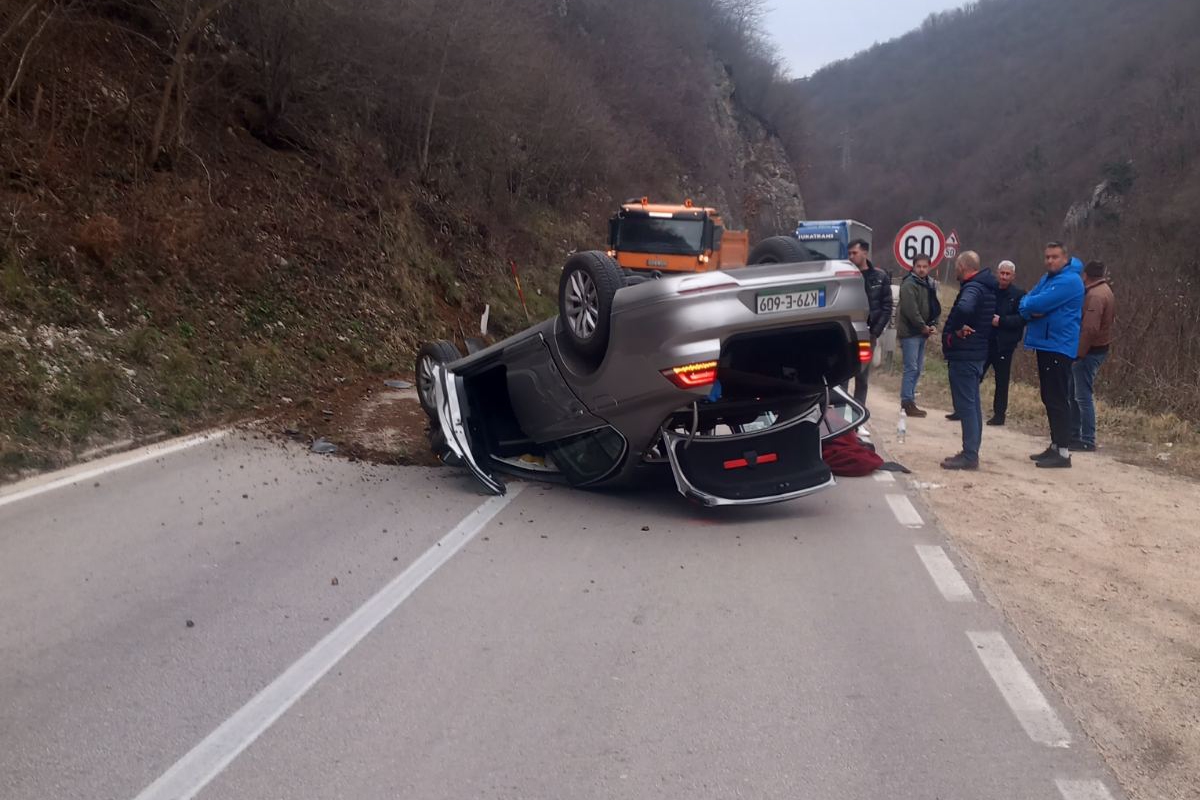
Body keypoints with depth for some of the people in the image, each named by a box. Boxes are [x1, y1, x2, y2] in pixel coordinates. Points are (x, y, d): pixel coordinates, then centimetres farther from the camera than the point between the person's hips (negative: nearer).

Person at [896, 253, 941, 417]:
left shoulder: (930, 285, 15)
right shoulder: (909, 284, -12)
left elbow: (935, 307, 18)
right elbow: (910, 309, -20)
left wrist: (933, 325, 1)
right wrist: (923, 327, -16)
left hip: (922, 332, 9)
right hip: (910, 332, -9)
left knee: (918, 368, 11)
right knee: (912, 368, -10)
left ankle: (909, 401, 18)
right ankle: (907, 402, -7)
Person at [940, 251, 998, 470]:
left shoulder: (972, 288, -17)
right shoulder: (985, 288, 15)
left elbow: (964, 308, -41)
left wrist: (957, 327, -24)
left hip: (963, 355, -10)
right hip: (976, 353, 10)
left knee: (966, 405, -8)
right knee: (972, 404, 14)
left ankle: (970, 456, -8)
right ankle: (971, 452, 21)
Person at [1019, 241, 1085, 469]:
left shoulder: (1069, 281, -15)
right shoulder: (1047, 278, 16)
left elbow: (1039, 303, -22)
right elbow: (1025, 304, 11)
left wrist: (1028, 304, 0)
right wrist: (1032, 311, -11)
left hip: (1058, 347, -10)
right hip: (1045, 345, 10)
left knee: (1058, 400, -10)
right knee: (1049, 399, 14)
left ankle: (1063, 452, -9)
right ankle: (1055, 445, 22)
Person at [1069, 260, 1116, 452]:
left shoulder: (1095, 295, -18)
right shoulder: (1104, 291, 15)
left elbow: (1090, 328, -26)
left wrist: (1078, 352, -21)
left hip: (1089, 352, -10)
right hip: (1098, 348, 10)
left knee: (1083, 396, -6)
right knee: (1074, 393, 16)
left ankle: (1088, 441, -2)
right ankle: (1074, 435, 22)